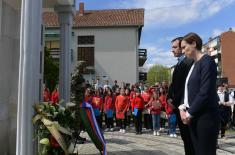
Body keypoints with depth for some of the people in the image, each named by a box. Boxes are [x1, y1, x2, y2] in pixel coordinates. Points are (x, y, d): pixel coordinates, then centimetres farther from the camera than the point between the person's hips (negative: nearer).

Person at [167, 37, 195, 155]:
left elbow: (186, 86, -21)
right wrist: (169, 98, 3)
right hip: (177, 105, 9)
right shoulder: (179, 63, 16)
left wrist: (175, 101, -15)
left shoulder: (189, 62, -14)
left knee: (189, 136, 1)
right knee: (185, 136, 15)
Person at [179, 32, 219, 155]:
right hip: (194, 117, 8)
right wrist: (183, 108, 1)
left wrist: (189, 113, -12)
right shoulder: (193, 65, 15)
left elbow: (205, 93, -17)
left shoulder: (207, 61, -9)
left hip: (205, 116, -8)